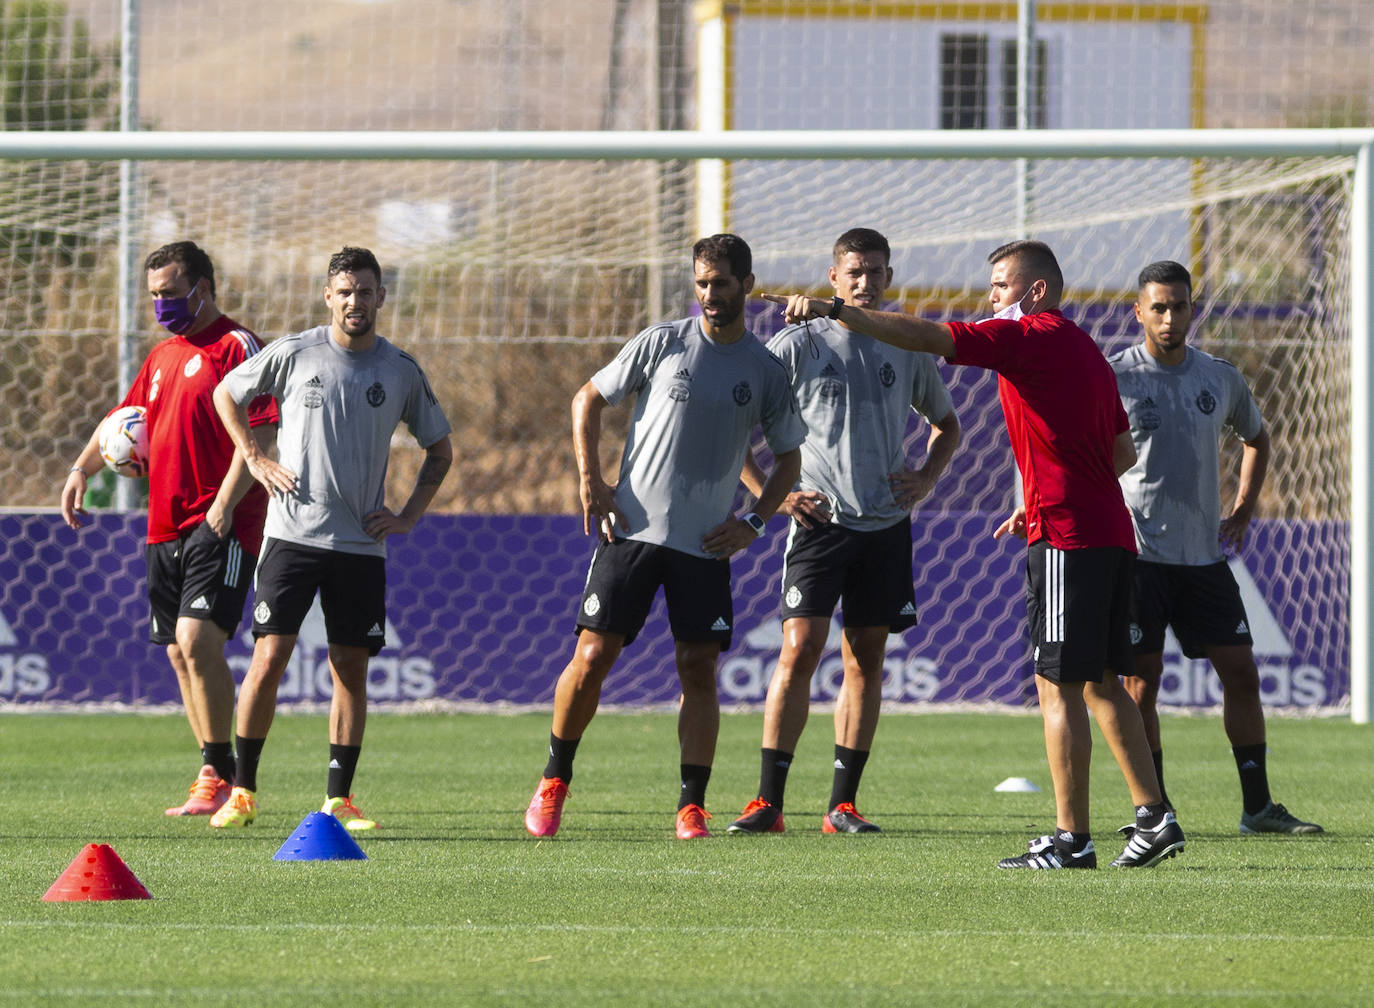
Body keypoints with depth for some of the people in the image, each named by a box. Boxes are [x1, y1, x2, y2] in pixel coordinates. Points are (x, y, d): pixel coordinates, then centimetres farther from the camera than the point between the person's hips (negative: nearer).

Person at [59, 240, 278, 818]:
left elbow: (259, 432, -14)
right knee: (180, 654, 7)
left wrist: (224, 505, -21)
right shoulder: (162, 357, 19)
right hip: (165, 527, 8)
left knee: (198, 639, -19)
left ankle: (219, 773, -12)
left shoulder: (236, 346, -6)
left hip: (220, 526, -8)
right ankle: (214, 780, 14)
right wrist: (81, 469, 11)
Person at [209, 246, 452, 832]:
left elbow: (440, 449, 18)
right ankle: (242, 792, -1)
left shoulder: (401, 371, 6)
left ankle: (339, 799, 9)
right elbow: (226, 394, 16)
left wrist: (409, 516, 8)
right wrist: (254, 460, 5)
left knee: (351, 668, 2)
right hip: (292, 534, -2)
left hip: (361, 543, 2)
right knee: (269, 657, -9)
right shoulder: (293, 355, 0)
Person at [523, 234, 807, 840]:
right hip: (633, 529, -1)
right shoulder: (661, 343, 0)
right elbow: (588, 400, 8)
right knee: (592, 656, -5)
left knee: (699, 670, -2)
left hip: (707, 542, 1)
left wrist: (753, 522, 2)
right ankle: (553, 784, 11)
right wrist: (590, 483, -2)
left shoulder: (766, 372, 5)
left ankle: (691, 806, 5)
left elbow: (788, 457, 16)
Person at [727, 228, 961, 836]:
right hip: (819, 521, -4)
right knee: (799, 652, -12)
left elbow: (945, 424, 26)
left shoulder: (909, 349, 10)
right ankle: (768, 802, -10)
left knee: (866, 661, 4)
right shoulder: (796, 345, -1)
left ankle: (842, 805, 9)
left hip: (887, 527, 4)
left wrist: (926, 478, 7)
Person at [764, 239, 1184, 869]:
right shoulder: (1084, 350, 19)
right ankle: (1153, 818, 12)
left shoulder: (1031, 337, -8)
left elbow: (927, 337, -18)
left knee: (1058, 685, -6)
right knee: (1100, 681, 14)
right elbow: (1122, 453, 24)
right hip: (1108, 529, 9)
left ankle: (1071, 839, -7)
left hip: (1066, 535, -9)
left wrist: (834, 310, -19)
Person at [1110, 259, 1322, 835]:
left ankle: (1258, 807, 9)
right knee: (1141, 680, -5)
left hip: (1204, 552, 4)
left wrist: (1243, 510, 17)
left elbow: (1255, 437, 27)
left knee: (1241, 673, 3)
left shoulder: (1221, 379, 8)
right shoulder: (1115, 377, -5)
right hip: (1137, 551, -4)